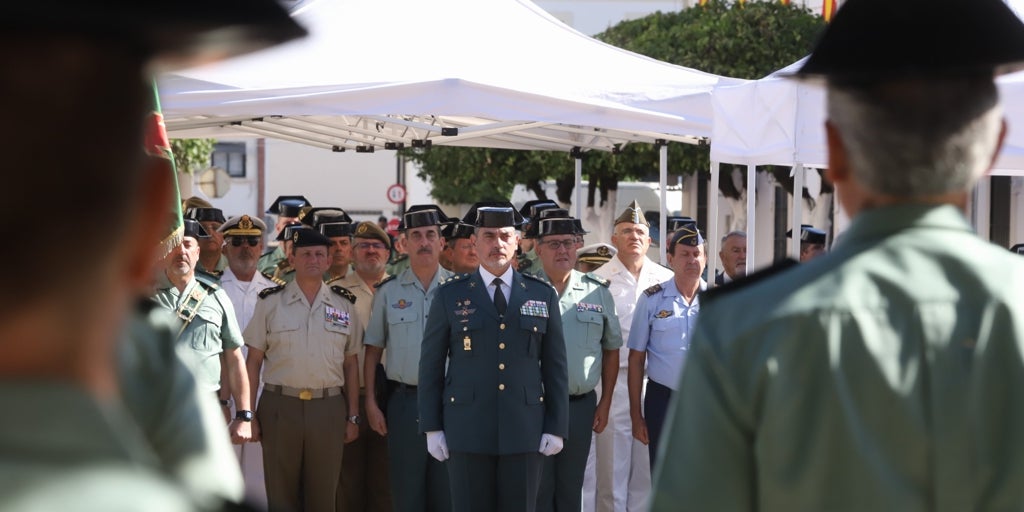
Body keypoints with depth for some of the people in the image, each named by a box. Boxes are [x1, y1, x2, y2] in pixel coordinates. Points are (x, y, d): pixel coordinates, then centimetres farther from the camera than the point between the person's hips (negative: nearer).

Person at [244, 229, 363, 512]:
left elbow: (350, 364, 10)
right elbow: (253, 362, 3)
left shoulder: (344, 305, 8)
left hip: (329, 408, 1)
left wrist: (353, 416, 6)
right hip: (280, 406, -1)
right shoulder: (270, 302, 3)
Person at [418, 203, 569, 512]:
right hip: (467, 432, -1)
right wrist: (431, 428, -1)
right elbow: (430, 366, 4)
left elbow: (556, 367, 7)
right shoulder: (450, 296, 4)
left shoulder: (543, 295, 7)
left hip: (525, 431, 1)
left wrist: (557, 428, 1)